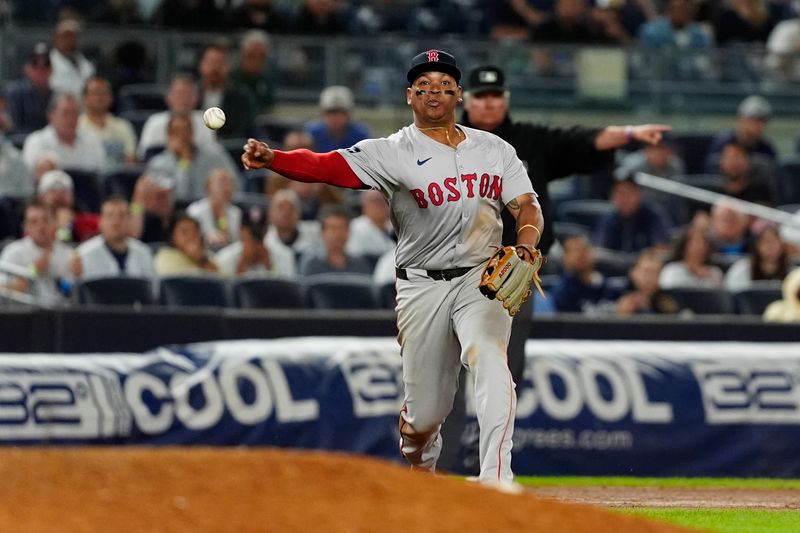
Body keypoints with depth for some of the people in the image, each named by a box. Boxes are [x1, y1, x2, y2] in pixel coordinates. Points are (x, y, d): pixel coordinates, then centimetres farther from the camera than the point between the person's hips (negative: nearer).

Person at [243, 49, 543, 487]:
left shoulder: (495, 150, 9)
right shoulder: (393, 153, -4)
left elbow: (527, 204, 6)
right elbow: (328, 166, -17)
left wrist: (525, 245, -17)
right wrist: (271, 159, -35)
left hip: (482, 281, 1)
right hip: (421, 287, -1)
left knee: (489, 362, -27)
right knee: (424, 411, 2)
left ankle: (496, 480, -31)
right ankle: (420, 471, 36)